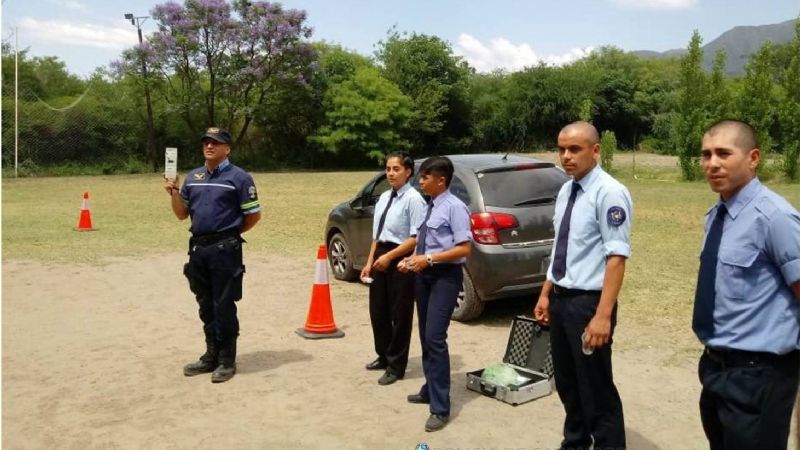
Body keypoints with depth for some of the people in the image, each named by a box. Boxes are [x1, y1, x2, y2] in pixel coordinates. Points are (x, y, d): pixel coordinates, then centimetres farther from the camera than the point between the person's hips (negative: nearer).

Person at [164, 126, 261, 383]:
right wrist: (174, 192, -3)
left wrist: (230, 232, 2)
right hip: (198, 248, 6)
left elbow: (254, 215, -4)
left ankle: (227, 360, 9)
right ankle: (211, 355, 26)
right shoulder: (192, 177, 13)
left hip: (225, 249, -6)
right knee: (206, 305, 14)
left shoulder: (238, 177, -6)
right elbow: (182, 214, 14)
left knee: (224, 307, -2)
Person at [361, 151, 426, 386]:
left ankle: (395, 366, 21)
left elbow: (416, 238, -18)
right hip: (380, 256, 8)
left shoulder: (413, 199, -15)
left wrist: (389, 257, -18)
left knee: (399, 315, 6)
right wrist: (370, 261, 10)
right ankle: (384, 356, 37)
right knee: (377, 311, 17)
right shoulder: (384, 197, 10)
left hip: (401, 260, -8)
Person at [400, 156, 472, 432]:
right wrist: (412, 259, 2)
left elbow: (465, 248, -19)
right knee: (425, 336, 17)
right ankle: (429, 390, 34)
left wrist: (429, 259, -22)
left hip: (445, 276, -9)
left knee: (435, 338, -12)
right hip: (424, 274, 9)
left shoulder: (454, 207, -14)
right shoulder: (428, 207, 11)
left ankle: (440, 408, -3)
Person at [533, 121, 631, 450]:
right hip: (561, 299, 9)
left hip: (588, 301, -8)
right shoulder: (566, 191, 10)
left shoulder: (609, 193, -16)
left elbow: (616, 257, -22)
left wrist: (603, 315, -26)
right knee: (567, 384, 21)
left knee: (597, 390, 4)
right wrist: (546, 294, 17)